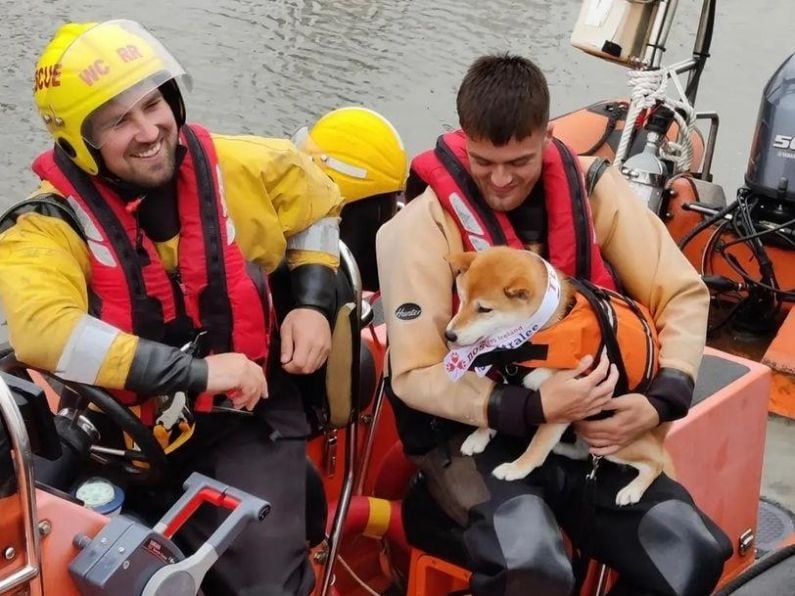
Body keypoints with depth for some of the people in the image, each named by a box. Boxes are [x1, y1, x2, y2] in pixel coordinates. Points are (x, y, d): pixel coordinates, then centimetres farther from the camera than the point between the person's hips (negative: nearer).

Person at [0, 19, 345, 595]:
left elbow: (316, 202, 18)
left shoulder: (240, 168, -2)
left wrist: (313, 304, 4)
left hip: (246, 418, 1)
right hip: (126, 437, 0)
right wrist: (195, 371, -31)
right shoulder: (50, 226, -13)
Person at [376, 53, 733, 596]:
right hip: (475, 432, -3)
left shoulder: (592, 188, -4)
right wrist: (533, 407, -24)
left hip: (589, 426, 4)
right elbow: (414, 373, -13)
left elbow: (683, 295, 1)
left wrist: (662, 399, -14)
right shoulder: (425, 223, -14)